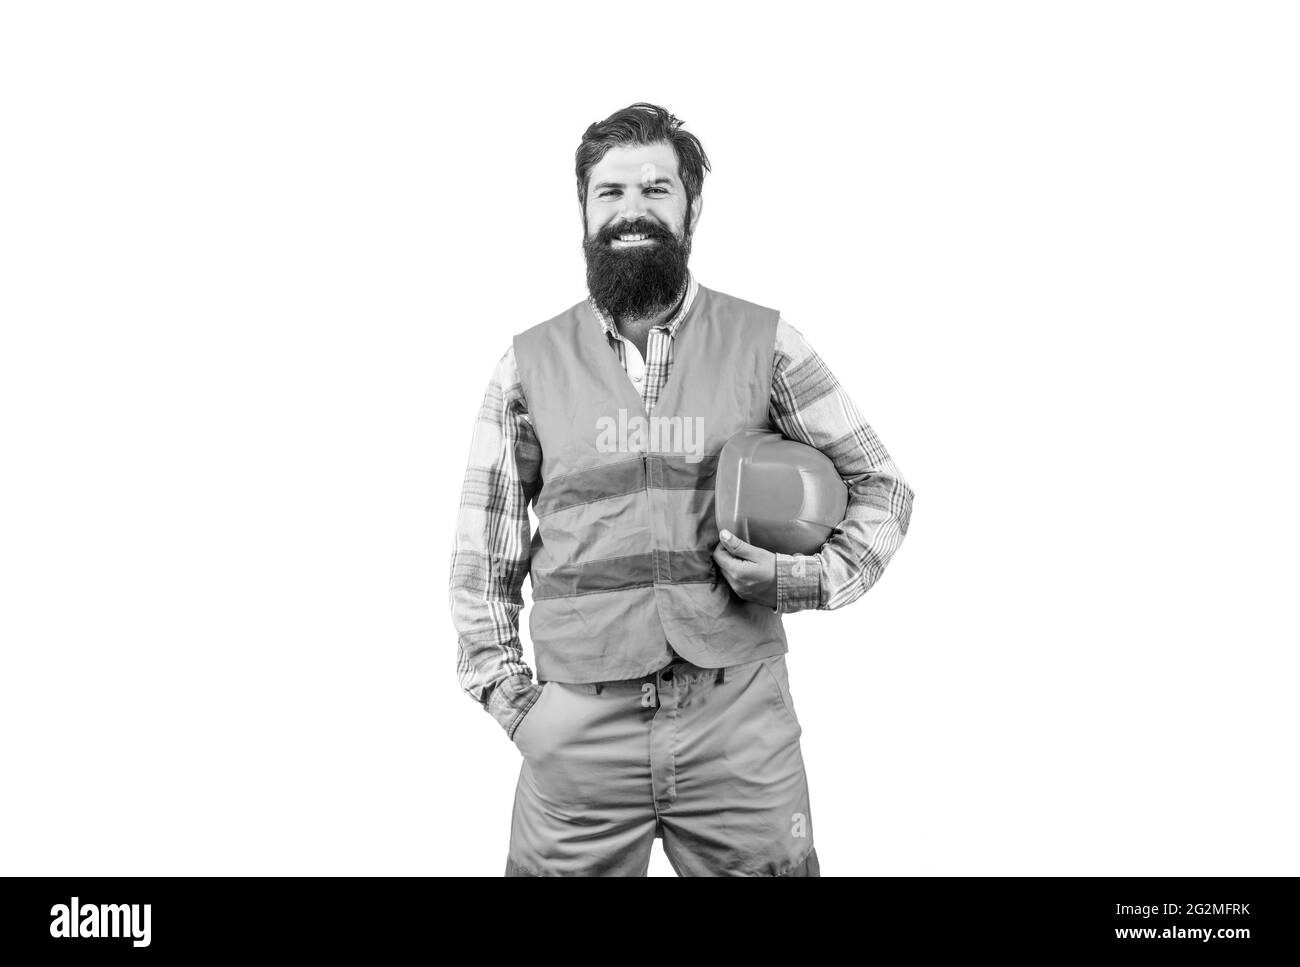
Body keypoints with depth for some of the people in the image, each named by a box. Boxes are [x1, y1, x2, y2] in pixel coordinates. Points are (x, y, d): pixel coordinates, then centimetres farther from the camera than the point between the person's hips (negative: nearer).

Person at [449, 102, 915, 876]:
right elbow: (483, 556, 8)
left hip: (740, 721, 0)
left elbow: (881, 486, 8)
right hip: (578, 732, 1)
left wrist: (809, 578, -9)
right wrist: (507, 697, 1)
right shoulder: (530, 364, 4)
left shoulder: (764, 344, 1)